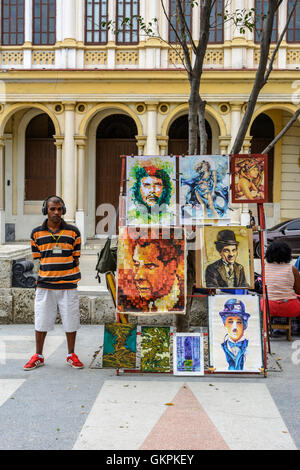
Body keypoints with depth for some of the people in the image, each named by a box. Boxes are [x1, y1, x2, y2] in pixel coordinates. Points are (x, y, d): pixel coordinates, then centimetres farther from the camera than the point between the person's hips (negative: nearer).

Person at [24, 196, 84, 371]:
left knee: (71, 321, 6)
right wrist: (41, 277, 1)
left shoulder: (73, 232, 1)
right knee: (41, 322, 6)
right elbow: (36, 259, 9)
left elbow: (76, 258, 5)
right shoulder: (37, 233, 4)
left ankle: (71, 355, 22)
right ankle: (38, 356, 22)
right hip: (45, 285, 1)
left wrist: (74, 279, 1)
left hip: (68, 285, -1)